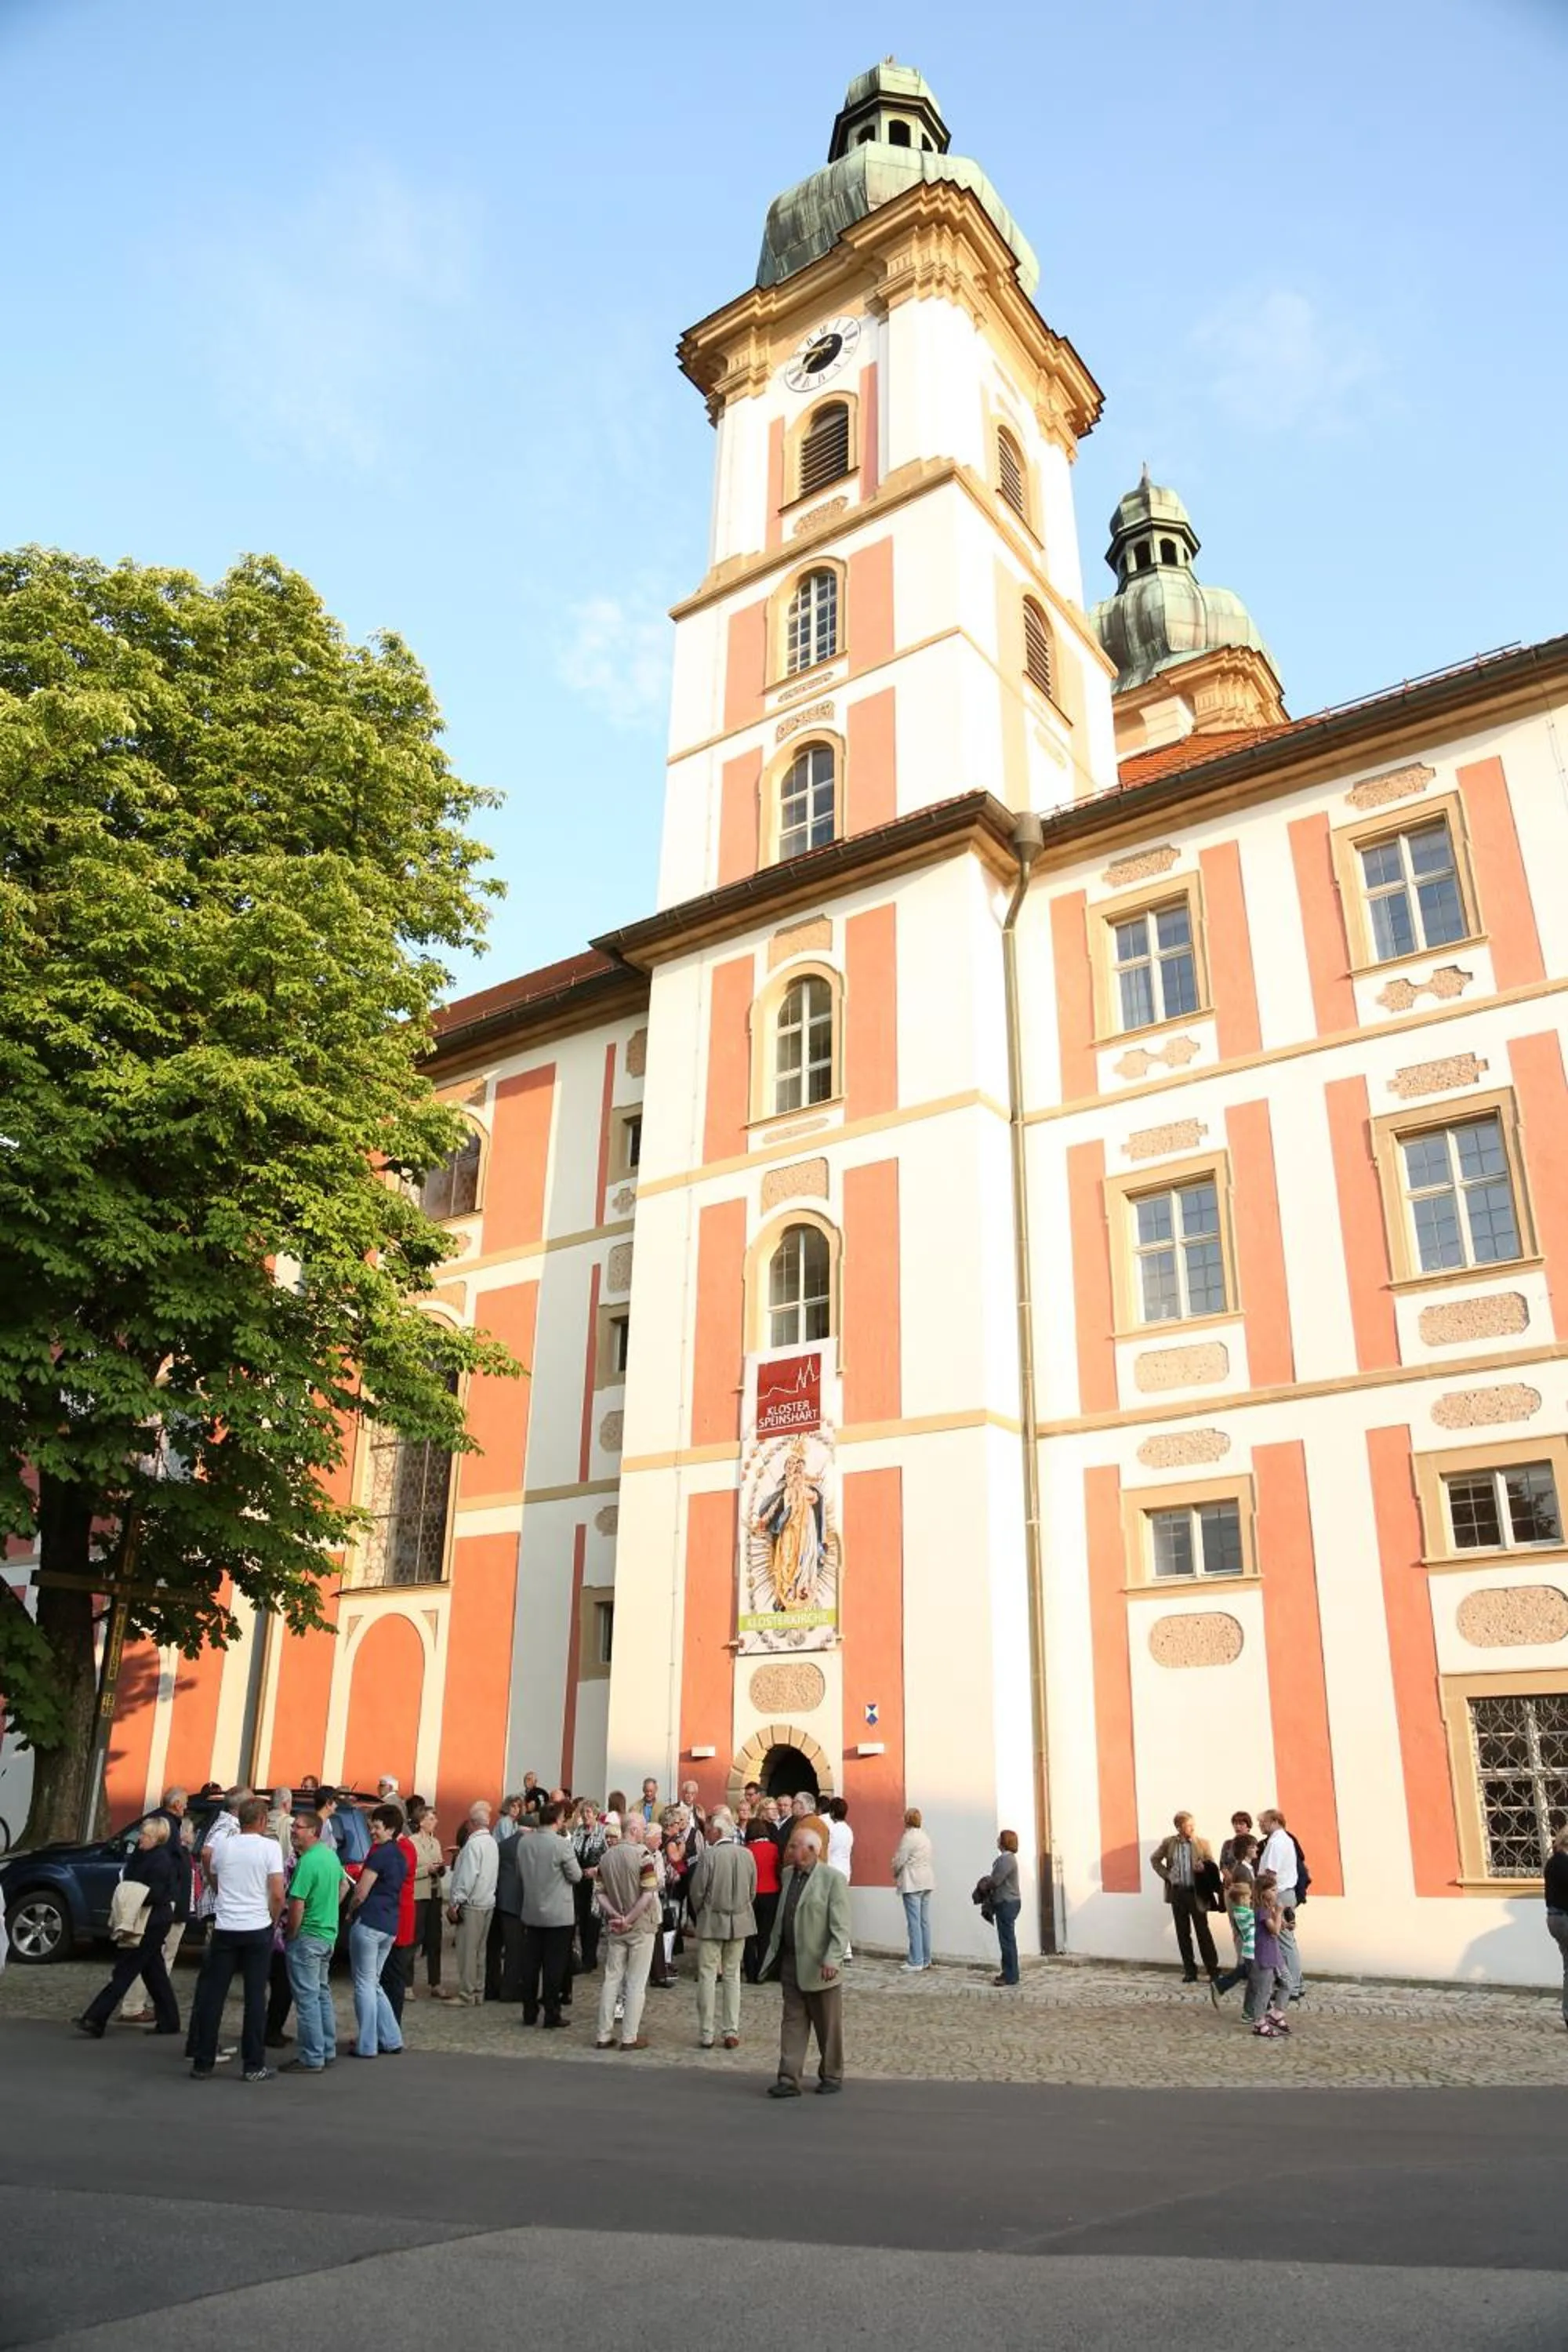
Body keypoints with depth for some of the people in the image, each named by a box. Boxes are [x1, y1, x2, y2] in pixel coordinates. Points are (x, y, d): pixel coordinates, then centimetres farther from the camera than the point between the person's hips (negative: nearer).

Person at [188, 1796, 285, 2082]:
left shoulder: (221, 1846, 2)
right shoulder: (270, 1847, -9)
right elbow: (277, 1895, -12)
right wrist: (272, 1920, 5)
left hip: (225, 1928, 3)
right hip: (258, 1929, -3)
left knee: (212, 1996, 9)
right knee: (255, 1998, 4)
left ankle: (202, 2063, 13)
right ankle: (254, 2066, 7)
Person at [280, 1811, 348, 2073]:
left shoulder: (307, 1862, -22)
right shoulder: (331, 1854, 7)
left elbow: (297, 1906, -24)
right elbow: (344, 1885, 22)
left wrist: (290, 1934, -10)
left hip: (306, 1938, -9)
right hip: (329, 1934, 9)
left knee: (307, 1997, -1)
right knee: (322, 1993, 18)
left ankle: (312, 2059, 5)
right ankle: (328, 2052, 26)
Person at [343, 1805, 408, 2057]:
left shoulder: (380, 1854, -14)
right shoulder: (401, 1856, 12)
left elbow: (361, 1893, -13)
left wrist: (350, 1912, 5)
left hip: (368, 1923, -8)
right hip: (390, 1926, 8)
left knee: (365, 1983, 2)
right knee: (373, 1983, 17)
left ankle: (367, 2045, 5)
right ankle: (391, 2039, 17)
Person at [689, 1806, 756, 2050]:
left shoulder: (708, 1855, -16)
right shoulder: (747, 1855, -3)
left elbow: (697, 1891, -10)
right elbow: (752, 1891, 4)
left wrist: (700, 1914, 8)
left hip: (711, 1923, -4)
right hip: (739, 1923, 4)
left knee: (707, 1977, 5)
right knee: (732, 1976, 11)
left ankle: (706, 2035, 8)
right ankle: (732, 2032, 12)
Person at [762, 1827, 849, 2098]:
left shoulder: (832, 1879, -12)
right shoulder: (788, 1874, 9)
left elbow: (840, 1926, -16)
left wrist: (832, 1959, -24)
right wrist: (774, 1951, 14)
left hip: (819, 1966, -6)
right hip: (791, 1961, 6)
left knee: (828, 2026, 9)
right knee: (792, 2022, 6)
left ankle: (832, 2076, 24)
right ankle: (789, 2079, 9)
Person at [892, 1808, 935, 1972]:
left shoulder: (908, 1837, -13)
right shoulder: (925, 1837, 13)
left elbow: (899, 1861, -12)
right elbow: (932, 1860, 14)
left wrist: (895, 1875, 6)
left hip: (912, 1884, -8)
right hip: (927, 1883, 8)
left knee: (914, 1923, -7)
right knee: (925, 1921, 11)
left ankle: (916, 1962, -7)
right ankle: (925, 1959, 15)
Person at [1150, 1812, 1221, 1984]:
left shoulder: (1202, 1843, -3)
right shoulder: (1168, 1843, 0)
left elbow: (1213, 1866, 1)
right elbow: (1154, 1859, 13)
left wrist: (1205, 1867, -21)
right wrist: (1166, 1875, 0)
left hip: (1197, 1893, -2)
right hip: (1178, 1893, 2)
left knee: (1203, 1932, -1)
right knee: (1183, 1933, 7)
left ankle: (1213, 1970, 8)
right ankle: (1190, 1972, 15)